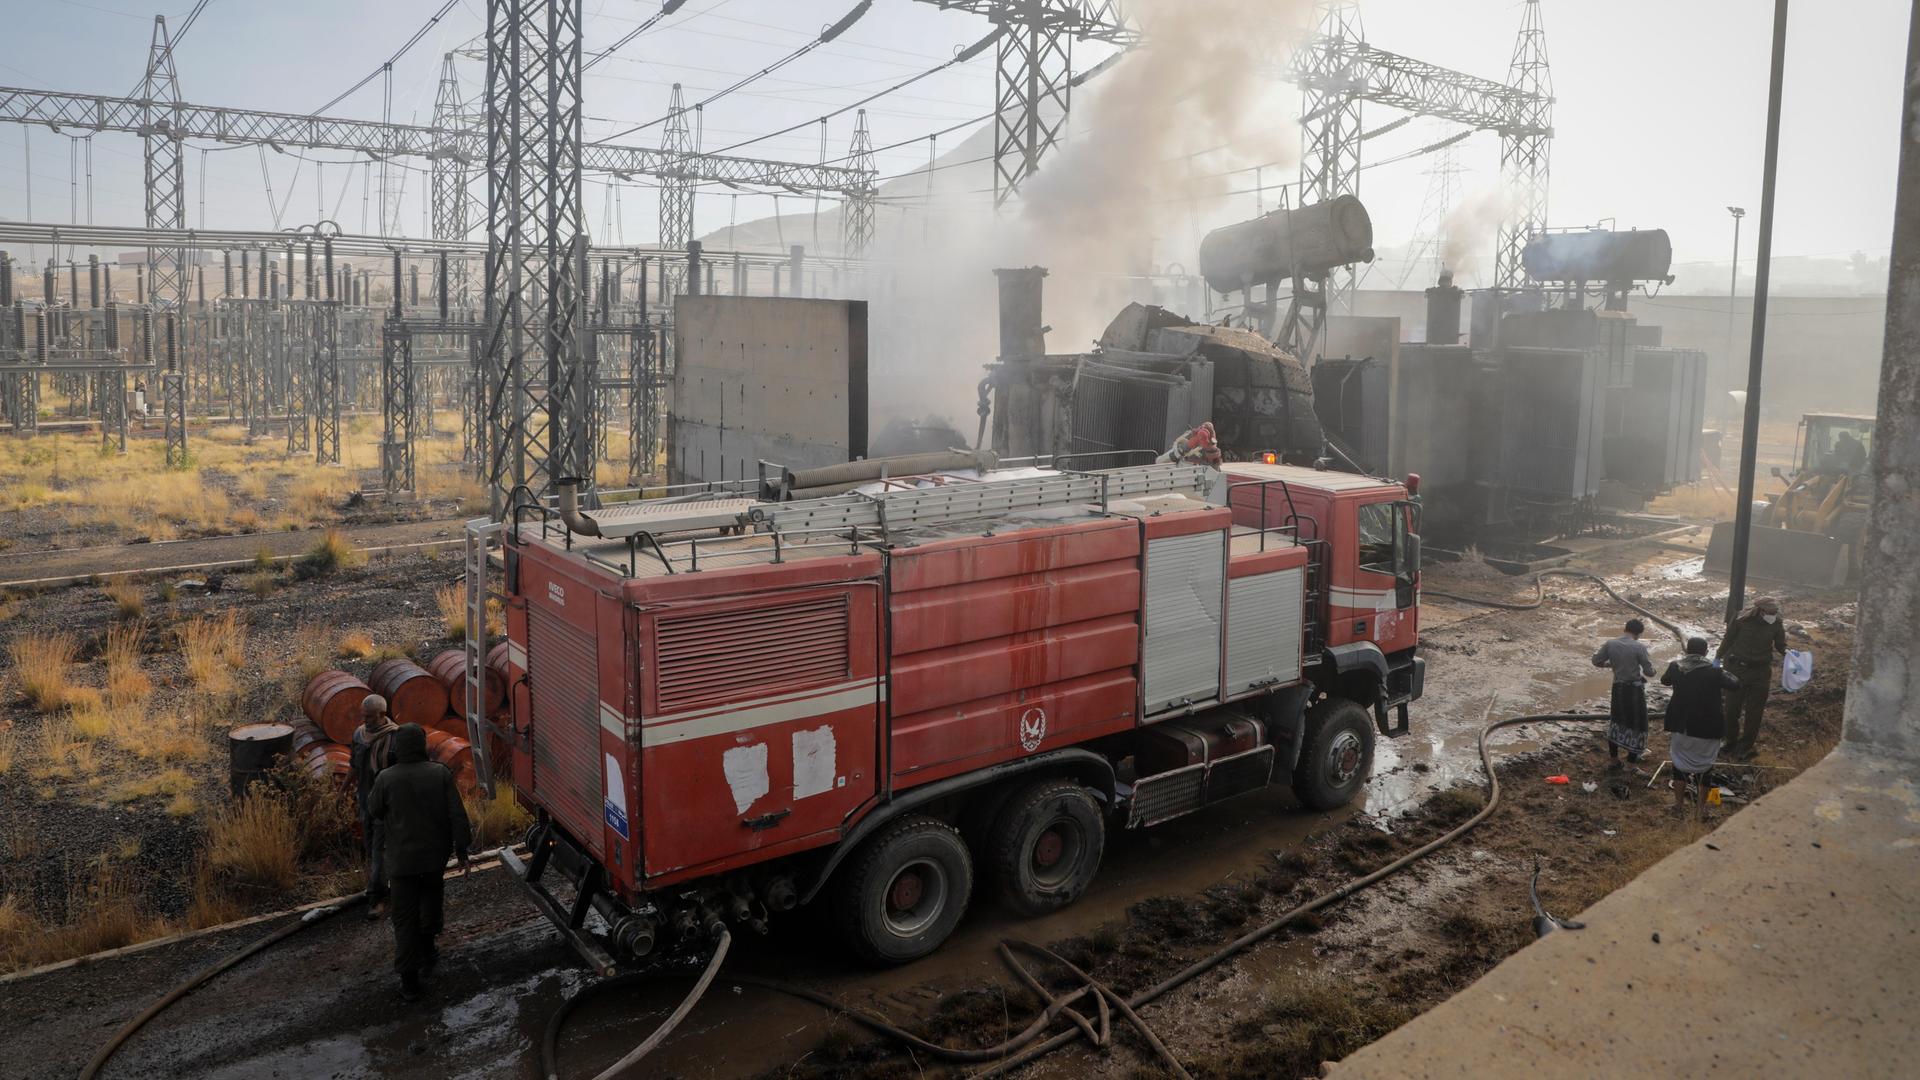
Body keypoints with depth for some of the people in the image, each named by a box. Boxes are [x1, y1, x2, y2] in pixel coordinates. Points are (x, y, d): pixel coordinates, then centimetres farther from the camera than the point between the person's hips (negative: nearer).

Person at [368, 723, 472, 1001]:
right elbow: (457, 814, -8)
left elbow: (375, 811, 4)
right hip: (435, 854, 2)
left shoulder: (386, 779, -13)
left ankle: (409, 981, 3)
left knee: (405, 918, 4)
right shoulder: (440, 773, -10)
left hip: (402, 859, -2)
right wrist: (462, 848, 2)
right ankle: (427, 952, 36)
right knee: (432, 897, 28)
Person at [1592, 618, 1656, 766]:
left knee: (1616, 721, 19)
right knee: (1635, 723, 8)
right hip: (1635, 689, -4)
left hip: (1618, 688, 4)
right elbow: (1649, 672, -12)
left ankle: (1614, 758, 26)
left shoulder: (1610, 644, -5)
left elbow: (1596, 661, 3)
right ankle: (1632, 760, 13)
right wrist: (1649, 662, 9)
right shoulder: (1639, 647, -16)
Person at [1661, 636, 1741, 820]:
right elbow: (1736, 685, 2)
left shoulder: (1676, 667, -7)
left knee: (1680, 764, 18)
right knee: (1703, 767, 13)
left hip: (1680, 727, 2)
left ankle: (1679, 804, 26)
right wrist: (1724, 673, 18)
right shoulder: (1714, 672, -15)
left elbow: (1664, 681, 14)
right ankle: (1702, 809, 17)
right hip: (1706, 729, -2)